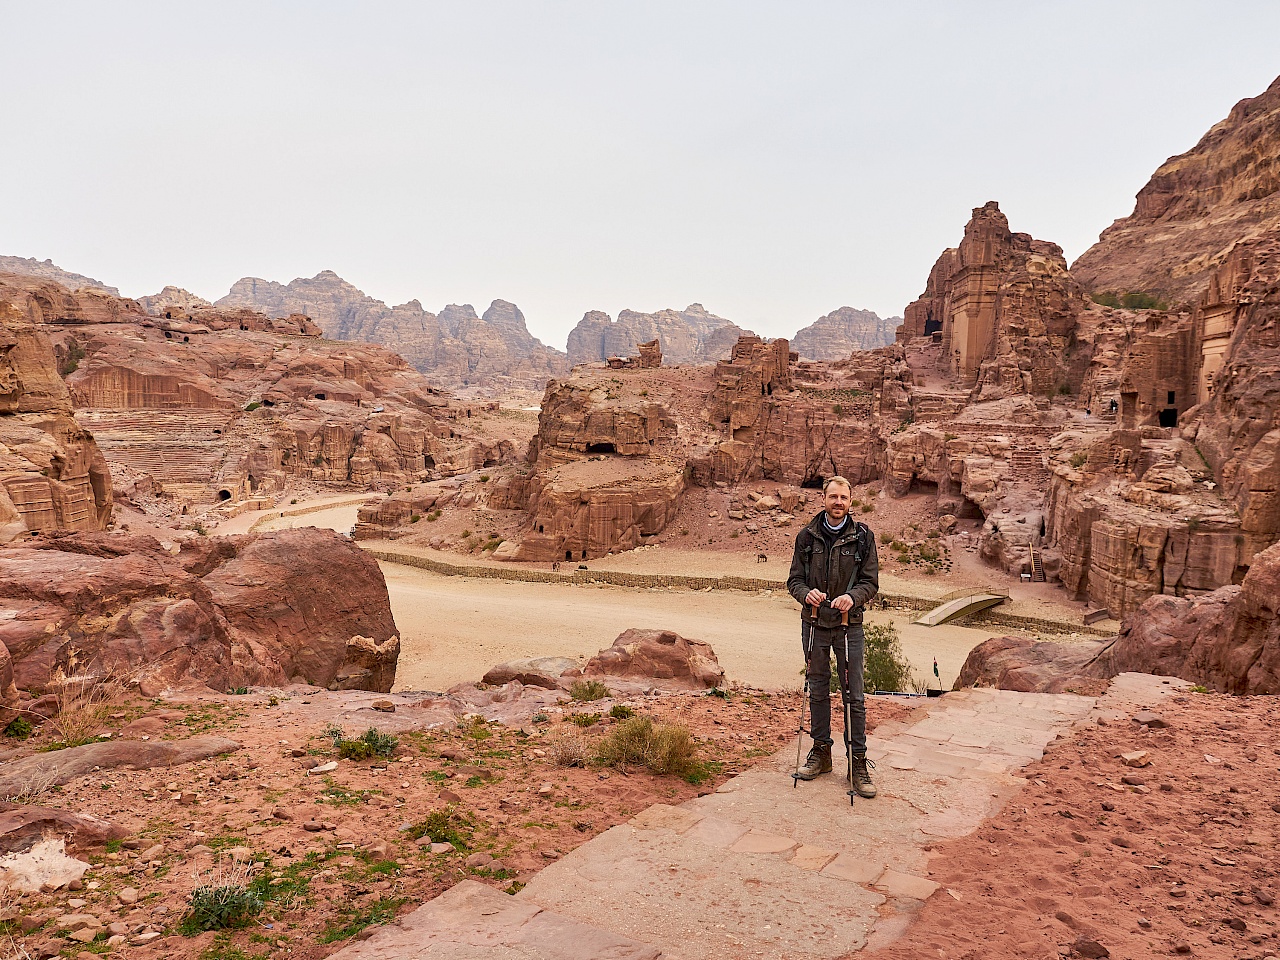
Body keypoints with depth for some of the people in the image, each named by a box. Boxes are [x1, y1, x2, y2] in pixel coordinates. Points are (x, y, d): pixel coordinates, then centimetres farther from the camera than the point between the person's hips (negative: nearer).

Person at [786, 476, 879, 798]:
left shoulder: (862, 536, -2)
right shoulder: (807, 536, 3)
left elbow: (871, 581, -2)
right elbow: (794, 579, 4)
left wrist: (853, 597, -23)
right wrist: (806, 593, -18)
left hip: (848, 626, -2)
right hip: (814, 624, 2)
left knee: (853, 696, 0)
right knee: (818, 691, 13)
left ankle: (858, 762, 10)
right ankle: (821, 751, 26)